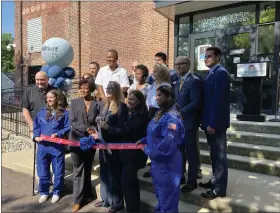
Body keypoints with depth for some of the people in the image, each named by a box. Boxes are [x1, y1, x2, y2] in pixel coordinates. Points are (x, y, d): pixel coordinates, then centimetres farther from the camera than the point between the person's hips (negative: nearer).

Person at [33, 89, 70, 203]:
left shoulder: (64, 113, -6)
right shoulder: (42, 112, 7)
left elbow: (68, 128, -8)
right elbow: (36, 126, 8)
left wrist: (58, 134, -20)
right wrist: (36, 136, -7)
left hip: (57, 147, -3)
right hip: (43, 146, 3)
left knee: (58, 172, 9)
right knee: (43, 172, 13)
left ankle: (56, 192, 28)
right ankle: (43, 192, 31)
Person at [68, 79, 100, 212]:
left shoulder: (97, 104, 1)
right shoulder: (74, 102, -1)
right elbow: (72, 122, -7)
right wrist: (86, 129, -18)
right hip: (77, 140, -1)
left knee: (87, 169, 14)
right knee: (78, 170, 4)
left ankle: (86, 195, 29)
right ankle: (78, 200, 13)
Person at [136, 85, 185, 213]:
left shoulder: (171, 117, -24)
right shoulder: (161, 113, 7)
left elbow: (167, 144, -28)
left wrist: (147, 150, -16)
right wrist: (143, 140, 2)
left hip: (167, 164, -9)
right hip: (158, 161, 9)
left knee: (168, 197, 10)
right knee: (160, 194, 27)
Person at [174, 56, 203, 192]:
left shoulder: (194, 81, -14)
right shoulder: (178, 82, 15)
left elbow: (196, 103, -21)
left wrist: (180, 112, -19)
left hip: (189, 122, -8)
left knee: (191, 151, 3)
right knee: (179, 150, 16)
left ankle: (192, 181, 16)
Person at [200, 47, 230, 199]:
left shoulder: (221, 73, -15)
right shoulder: (211, 73, 15)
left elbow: (218, 100, -21)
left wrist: (212, 123, -22)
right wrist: (207, 121, 14)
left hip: (216, 123, -9)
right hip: (210, 121, 9)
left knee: (219, 155, 1)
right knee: (214, 154, 18)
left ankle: (220, 188, 13)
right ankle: (215, 180, 31)